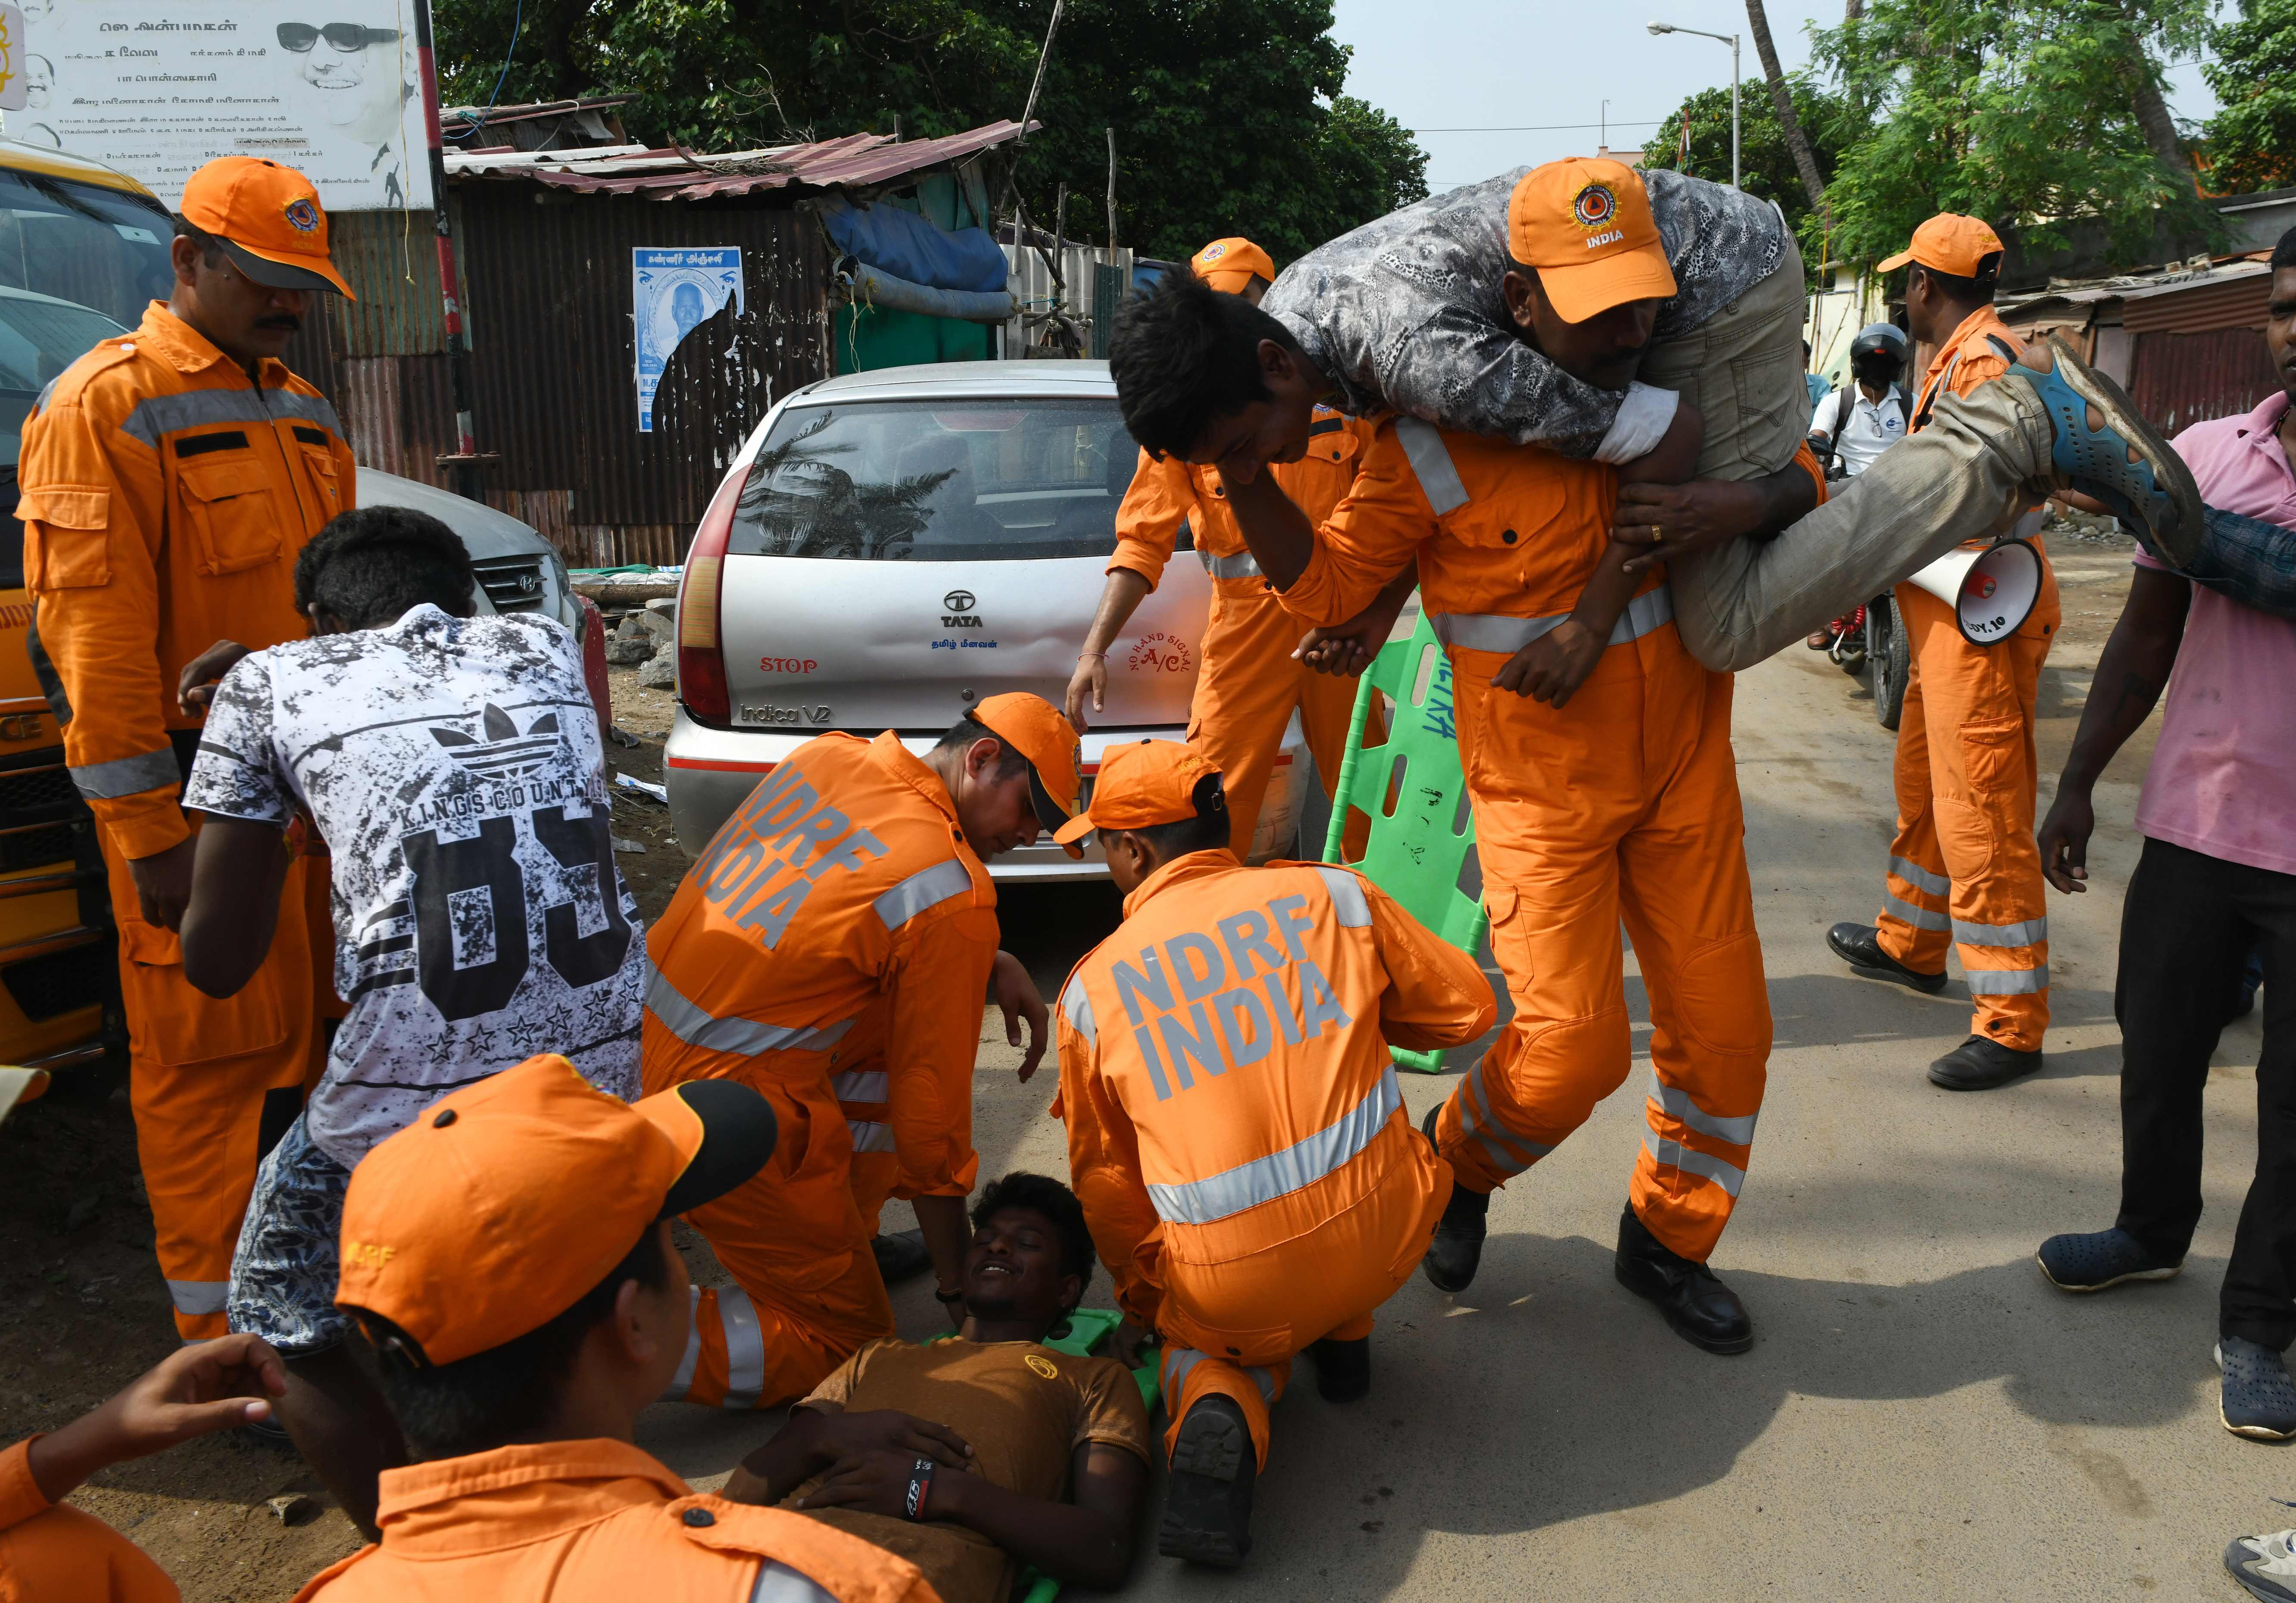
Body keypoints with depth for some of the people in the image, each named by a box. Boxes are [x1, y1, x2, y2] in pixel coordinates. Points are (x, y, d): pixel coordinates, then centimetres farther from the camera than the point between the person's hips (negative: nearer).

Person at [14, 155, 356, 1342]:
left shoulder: (300, 412, 15)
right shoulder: (105, 406, -8)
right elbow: (96, 638, -14)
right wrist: (150, 834, -17)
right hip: (196, 793, -7)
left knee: (295, 1034, 15)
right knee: (210, 1051, 0)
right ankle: (222, 1327, 12)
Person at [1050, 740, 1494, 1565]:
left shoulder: (1092, 987, 3)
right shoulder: (1332, 894, 1)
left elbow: (1104, 1176, 12)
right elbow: (1466, 1005, 11)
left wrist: (1140, 1295, 29)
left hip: (1231, 1288, -1)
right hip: (1386, 1232, 2)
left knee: (1204, 1341, 32)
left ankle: (1218, 1410, -2)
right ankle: (1343, 1339, 29)